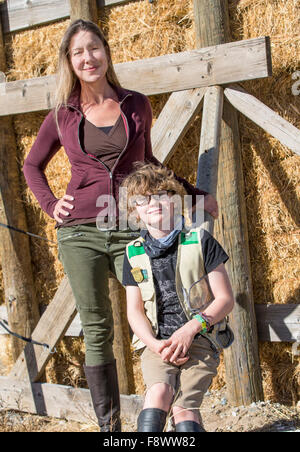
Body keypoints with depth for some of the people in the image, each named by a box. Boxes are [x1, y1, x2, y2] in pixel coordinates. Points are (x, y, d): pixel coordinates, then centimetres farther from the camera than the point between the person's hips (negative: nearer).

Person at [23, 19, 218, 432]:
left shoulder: (137, 105, 7)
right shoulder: (62, 116, 6)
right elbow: (32, 166, 21)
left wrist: (193, 193, 17)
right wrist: (50, 205, 5)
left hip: (131, 231, 0)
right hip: (80, 234, 0)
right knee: (96, 333, 5)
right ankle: (109, 426, 15)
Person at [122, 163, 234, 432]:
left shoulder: (200, 241, 1)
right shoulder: (134, 254, 9)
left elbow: (225, 299, 0)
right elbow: (135, 311, 10)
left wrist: (190, 328, -14)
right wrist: (155, 344, -10)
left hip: (199, 339, -2)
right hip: (157, 341, 2)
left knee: (183, 407, -24)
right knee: (159, 392, -29)